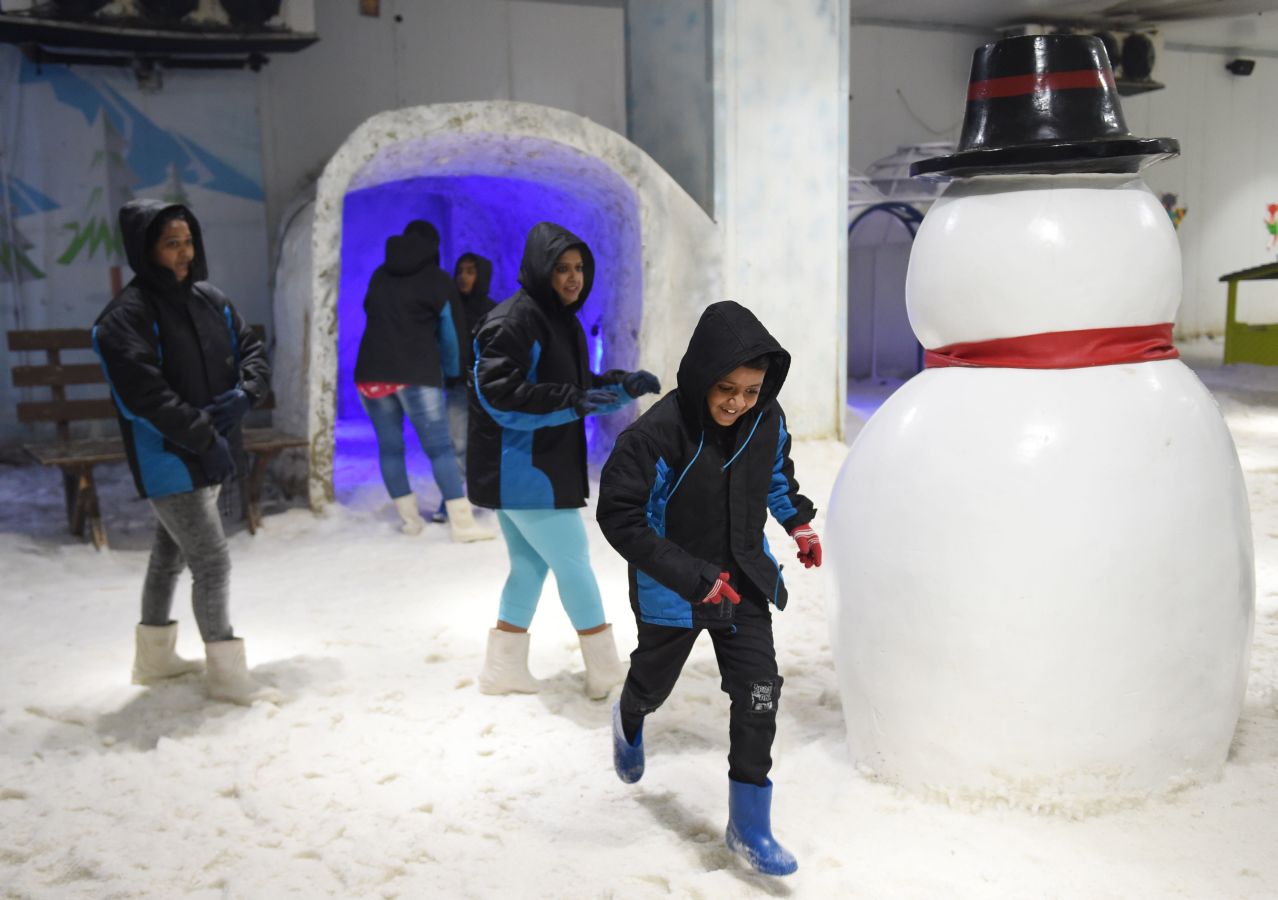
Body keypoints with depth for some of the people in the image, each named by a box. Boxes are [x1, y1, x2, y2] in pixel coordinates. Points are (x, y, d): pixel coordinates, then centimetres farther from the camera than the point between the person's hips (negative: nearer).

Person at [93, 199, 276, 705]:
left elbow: (253, 351, 8)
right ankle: (225, 673, 8)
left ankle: (155, 656, 36)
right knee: (213, 563, -6)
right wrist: (205, 438, -24)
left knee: (171, 555, 20)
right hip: (169, 462, -7)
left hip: (210, 456, 7)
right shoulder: (126, 316, -14)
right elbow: (144, 393, -23)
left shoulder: (209, 299, 7)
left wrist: (244, 395, -12)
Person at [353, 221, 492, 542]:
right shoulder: (438, 280, 4)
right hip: (416, 374, -4)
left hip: (371, 372, 4)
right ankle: (462, 523, -11)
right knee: (439, 447, -6)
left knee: (389, 447, 11)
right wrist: (452, 372, 23)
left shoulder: (380, 275, 17)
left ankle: (409, 518, 13)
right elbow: (451, 331, 8)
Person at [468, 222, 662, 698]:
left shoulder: (562, 323, 12)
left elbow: (579, 388, 19)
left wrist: (624, 384, 1)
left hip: (534, 468, 10)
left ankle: (503, 668, 26)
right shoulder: (513, 322, -17)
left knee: (530, 564, 16)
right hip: (522, 469, -10)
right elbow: (498, 394, -24)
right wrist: (572, 401, -28)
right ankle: (606, 671, 11)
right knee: (573, 561, -1)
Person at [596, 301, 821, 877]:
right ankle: (629, 721, 60)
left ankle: (749, 828, 13)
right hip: (671, 591, -3)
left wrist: (797, 521, 2)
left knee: (759, 694, -3)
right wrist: (695, 577, -29)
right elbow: (619, 515, -27)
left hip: (745, 583, 3)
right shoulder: (660, 431, -30)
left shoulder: (769, 420, -12)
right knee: (654, 682, 21)